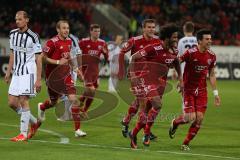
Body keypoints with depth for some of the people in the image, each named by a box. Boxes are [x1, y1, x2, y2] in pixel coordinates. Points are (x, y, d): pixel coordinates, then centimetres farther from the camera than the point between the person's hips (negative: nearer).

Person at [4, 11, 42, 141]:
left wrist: (38, 79, -12)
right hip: (16, 72, 7)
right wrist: (8, 71, 17)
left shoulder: (33, 37, -10)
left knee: (23, 101, -11)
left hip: (28, 72, -7)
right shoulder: (13, 34, 9)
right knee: (12, 103, 3)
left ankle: (23, 134, -5)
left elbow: (38, 59, -8)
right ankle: (34, 122, 22)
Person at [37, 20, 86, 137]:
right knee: (53, 102, 12)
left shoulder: (69, 41, 6)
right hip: (53, 75, -5)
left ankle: (77, 129, -9)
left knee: (73, 99, -11)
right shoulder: (52, 42, -16)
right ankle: (41, 107, 51)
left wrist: (73, 66, 13)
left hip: (65, 74, 5)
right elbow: (42, 57, -14)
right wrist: (58, 62, -22)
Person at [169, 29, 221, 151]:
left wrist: (215, 93, 11)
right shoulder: (191, 53, -16)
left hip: (202, 91, 5)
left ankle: (185, 144, 11)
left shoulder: (211, 56, 1)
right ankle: (175, 123, 23)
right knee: (191, 117, -12)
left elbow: (212, 75, 12)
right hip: (188, 89, -5)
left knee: (199, 118, -4)